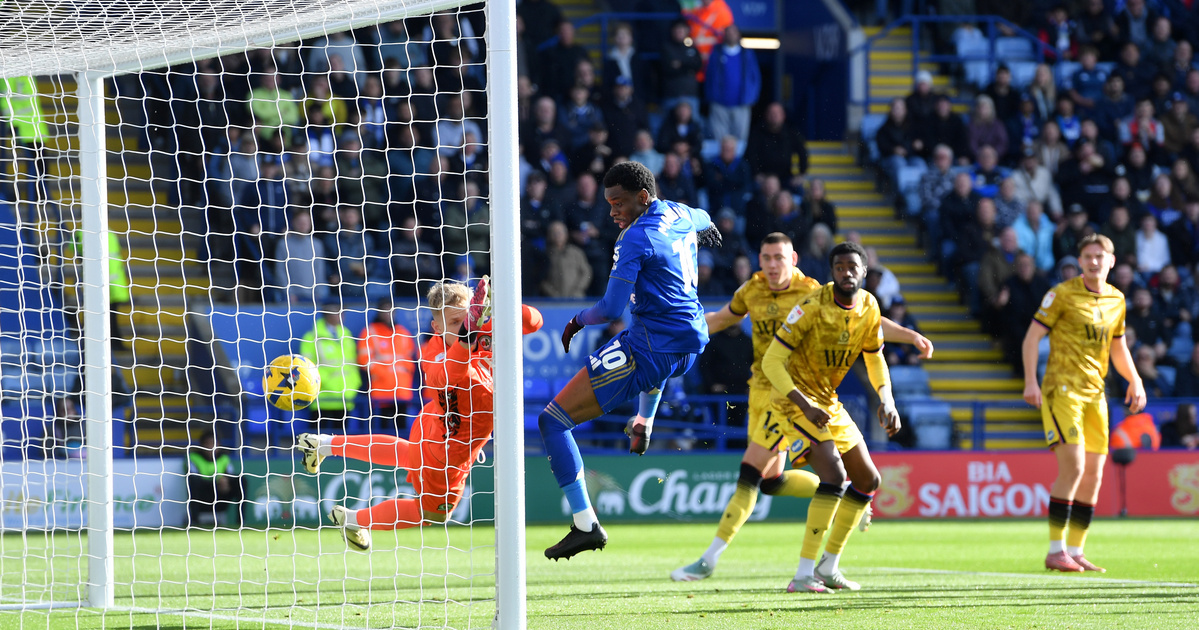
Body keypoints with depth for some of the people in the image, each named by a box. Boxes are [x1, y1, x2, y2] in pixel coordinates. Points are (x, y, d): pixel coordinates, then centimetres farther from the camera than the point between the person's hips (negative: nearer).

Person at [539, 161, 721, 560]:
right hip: (690, 344, 9)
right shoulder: (681, 214, 7)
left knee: (553, 421, -8)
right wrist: (706, 229, 58)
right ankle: (643, 424, 62)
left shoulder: (636, 238, -18)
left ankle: (585, 525, -13)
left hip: (650, 352, -9)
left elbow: (612, 309, -21)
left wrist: (578, 321, -1)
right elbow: (703, 221, 34)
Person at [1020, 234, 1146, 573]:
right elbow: (1032, 336, -7)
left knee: (1093, 474, 4)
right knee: (1073, 467, -16)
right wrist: (1030, 381, -17)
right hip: (1063, 389, -7)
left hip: (1095, 392, 7)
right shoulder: (1063, 294, -6)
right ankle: (1055, 551, -11)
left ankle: (1075, 551, 12)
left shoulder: (1116, 300, 12)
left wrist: (1135, 380, 9)